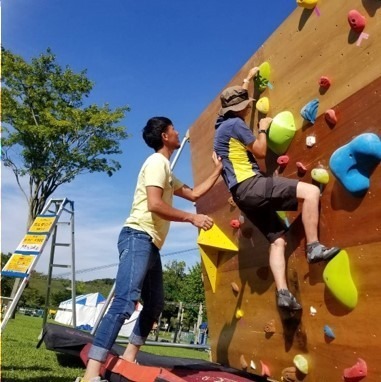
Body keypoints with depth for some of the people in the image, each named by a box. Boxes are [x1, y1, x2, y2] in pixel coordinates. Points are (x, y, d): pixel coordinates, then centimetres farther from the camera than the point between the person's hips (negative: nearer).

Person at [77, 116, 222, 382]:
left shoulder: (167, 170, 24)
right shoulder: (157, 162, -7)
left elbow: (194, 194, 29)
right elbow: (154, 204, -19)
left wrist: (218, 170, 30)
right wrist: (193, 218, -13)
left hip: (151, 244, 11)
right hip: (138, 237, -10)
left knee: (155, 305, 14)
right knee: (125, 303, -21)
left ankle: (128, 360, 23)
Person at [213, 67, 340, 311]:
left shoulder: (223, 124, 22)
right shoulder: (235, 124, -5)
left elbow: (236, 99, 43)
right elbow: (260, 152, -3)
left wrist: (248, 79, 51)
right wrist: (263, 128, 14)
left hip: (243, 194, 10)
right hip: (251, 186, -10)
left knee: (278, 240, 7)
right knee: (311, 191, -16)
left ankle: (283, 293, 0)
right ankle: (314, 247, -13)